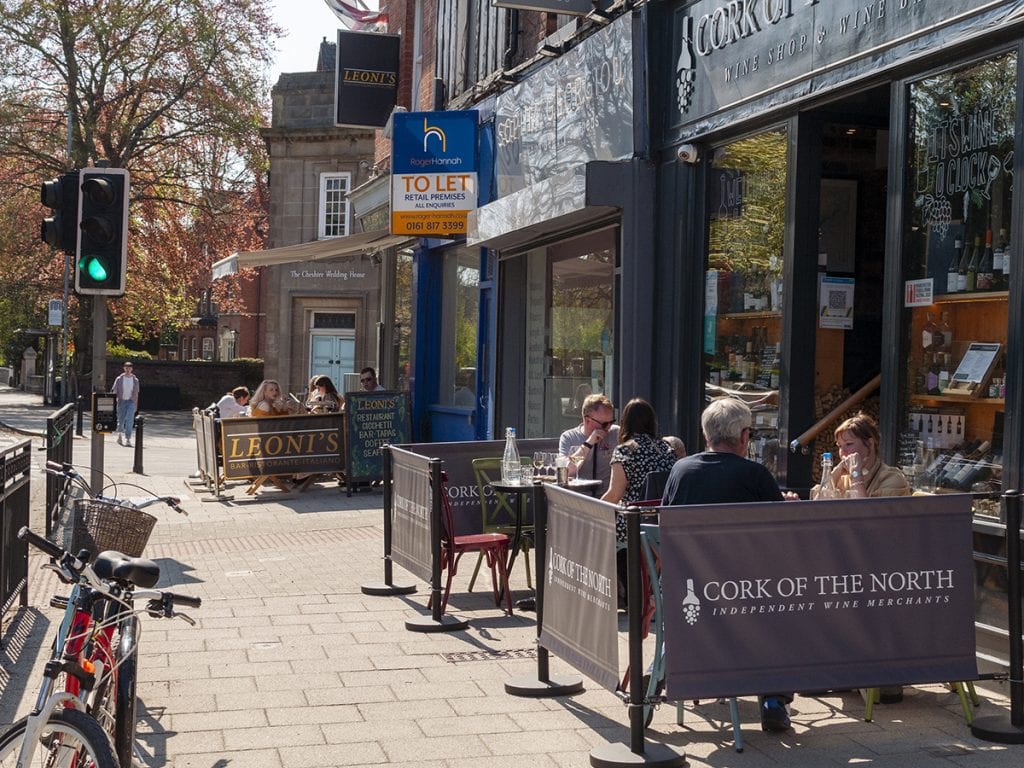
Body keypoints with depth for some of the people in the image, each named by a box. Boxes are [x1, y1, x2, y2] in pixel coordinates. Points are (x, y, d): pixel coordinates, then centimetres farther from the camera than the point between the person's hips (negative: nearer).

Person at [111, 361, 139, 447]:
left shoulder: (135, 380, 5)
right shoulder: (119, 379, 1)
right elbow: (114, 392, 2)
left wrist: (136, 405, 11)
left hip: (131, 402, 0)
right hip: (121, 401, 0)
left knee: (130, 420, -14)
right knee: (120, 420, 8)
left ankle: (128, 439, -18)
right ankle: (120, 435, 33)